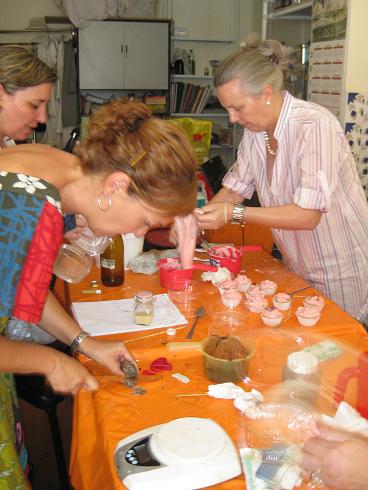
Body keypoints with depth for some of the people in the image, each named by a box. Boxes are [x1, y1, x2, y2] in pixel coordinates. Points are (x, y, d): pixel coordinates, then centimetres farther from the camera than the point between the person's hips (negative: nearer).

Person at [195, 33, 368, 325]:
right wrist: (198, 218, -11)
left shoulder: (315, 126, -25)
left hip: (342, 276, -7)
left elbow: (307, 215, -29)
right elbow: (234, 189, 6)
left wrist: (235, 214, -33)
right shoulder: (255, 131, -1)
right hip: (298, 271, 7)